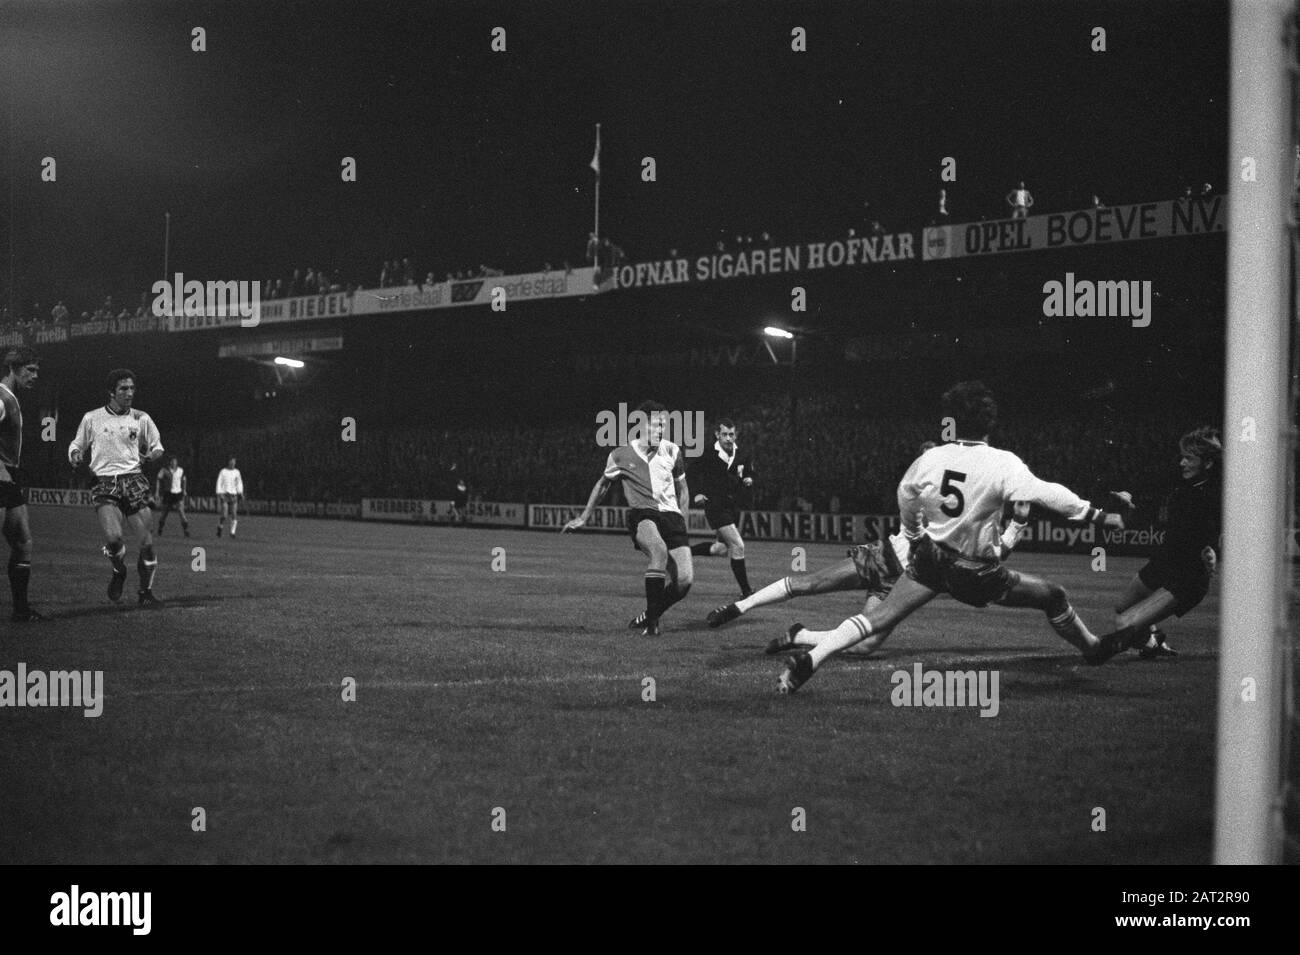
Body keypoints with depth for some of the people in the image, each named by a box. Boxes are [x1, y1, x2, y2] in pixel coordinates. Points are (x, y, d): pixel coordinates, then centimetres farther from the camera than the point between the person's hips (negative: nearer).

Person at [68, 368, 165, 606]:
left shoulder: (141, 418, 8)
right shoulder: (92, 418, 6)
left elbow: (157, 447, 18)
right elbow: (77, 445, 18)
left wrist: (152, 455, -4)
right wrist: (75, 455, -5)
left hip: (133, 479, 1)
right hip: (104, 482, -1)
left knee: (147, 542, -7)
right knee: (112, 538, -22)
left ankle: (145, 591, 14)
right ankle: (119, 571, 11)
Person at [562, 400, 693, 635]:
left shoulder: (671, 451, 6)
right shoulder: (620, 456, 0)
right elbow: (603, 484, 19)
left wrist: (682, 523, 13)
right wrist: (583, 517, 23)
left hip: (671, 515, 3)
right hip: (642, 516, -3)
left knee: (685, 579, -13)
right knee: (659, 551, -38)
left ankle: (649, 616, 15)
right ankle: (651, 620, -25)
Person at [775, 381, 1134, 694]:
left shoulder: (929, 460, -6)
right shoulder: (1001, 464, -20)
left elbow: (905, 499, 11)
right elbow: (1047, 494, -25)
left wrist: (914, 537, 30)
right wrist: (1101, 516, -18)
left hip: (931, 558, 4)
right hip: (979, 573, -3)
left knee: (879, 621, 0)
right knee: (1054, 597, 16)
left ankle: (809, 657, -17)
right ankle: (1093, 648, 35)